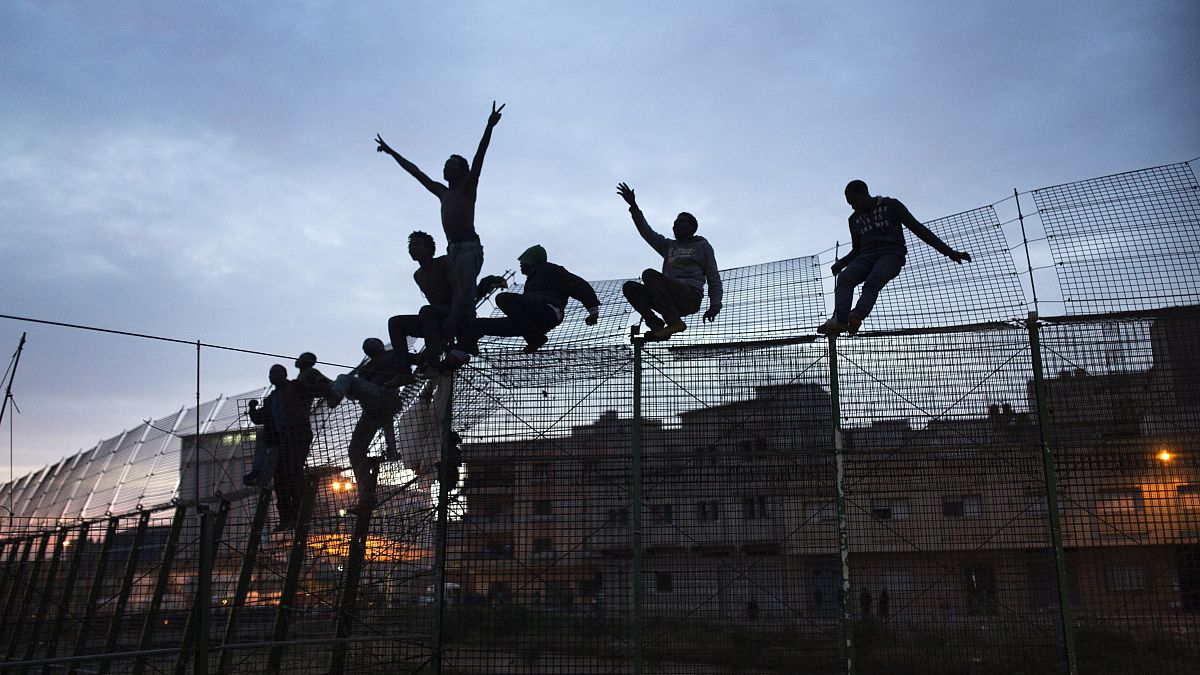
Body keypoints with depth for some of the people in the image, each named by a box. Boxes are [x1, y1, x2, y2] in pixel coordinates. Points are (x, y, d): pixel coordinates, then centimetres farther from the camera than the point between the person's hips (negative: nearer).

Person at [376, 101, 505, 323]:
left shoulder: (468, 187, 7)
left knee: (463, 300, -21)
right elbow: (415, 171, 33)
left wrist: (489, 127, -18)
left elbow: (479, 157, -6)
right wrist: (391, 151, 39)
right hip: (452, 250, 7)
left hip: (469, 248, -7)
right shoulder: (442, 193, 26)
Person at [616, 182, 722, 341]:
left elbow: (713, 278, 10)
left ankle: (675, 322, -32)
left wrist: (714, 305, -4)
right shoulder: (668, 246, 28)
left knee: (649, 275, -27)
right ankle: (657, 325, -22)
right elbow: (646, 231, 22)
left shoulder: (702, 246, 16)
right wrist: (633, 206, 13)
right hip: (671, 299, 6)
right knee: (630, 287, -11)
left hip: (691, 296, -6)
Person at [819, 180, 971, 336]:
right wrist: (840, 264, 8)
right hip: (866, 256, 4)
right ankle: (839, 320, -51)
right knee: (844, 278, -30)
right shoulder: (854, 219, 23)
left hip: (891, 254, -4)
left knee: (872, 283, -36)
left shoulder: (891, 206, 9)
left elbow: (919, 229, 6)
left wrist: (949, 252, 0)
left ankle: (856, 317, -61)